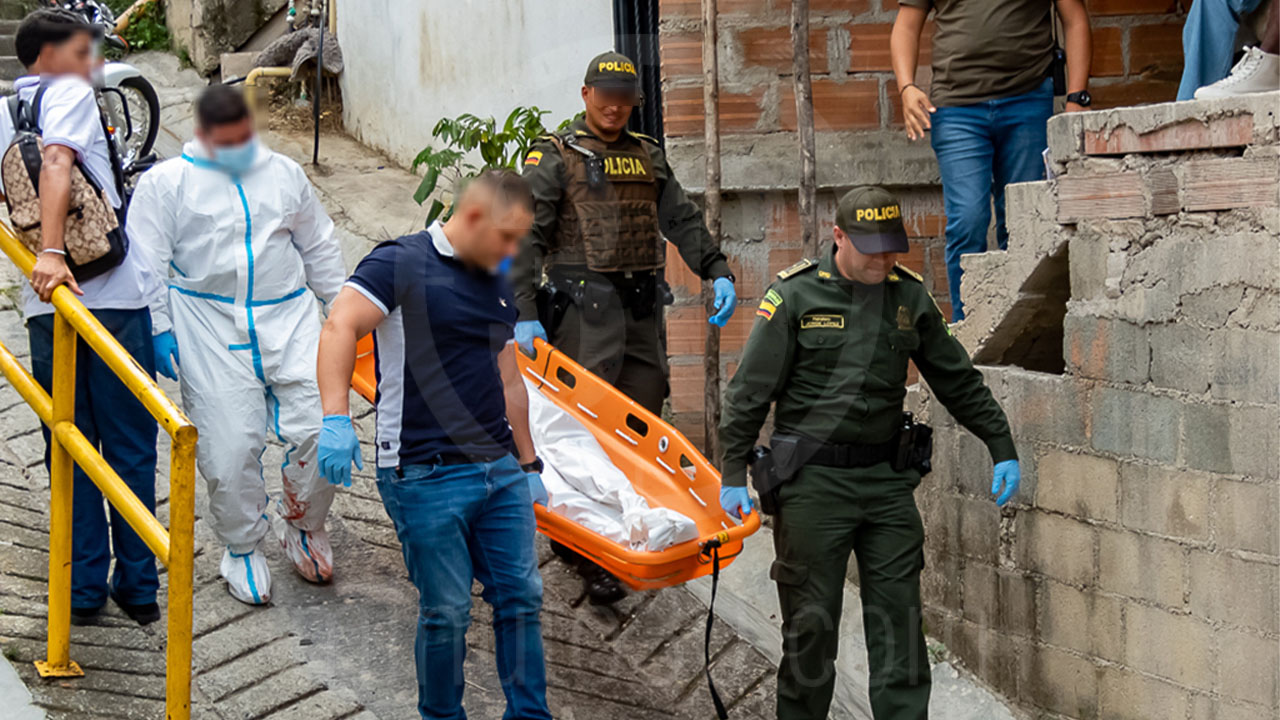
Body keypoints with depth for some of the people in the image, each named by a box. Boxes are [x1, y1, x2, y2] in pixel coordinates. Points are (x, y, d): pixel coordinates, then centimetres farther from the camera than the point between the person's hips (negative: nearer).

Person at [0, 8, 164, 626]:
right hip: (115, 294, -5)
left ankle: (84, 588, 10)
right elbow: (56, 164, -20)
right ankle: (138, 586, 10)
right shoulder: (70, 92, -3)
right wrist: (52, 251, -28)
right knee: (130, 447, 5)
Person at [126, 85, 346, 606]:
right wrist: (159, 330, -6)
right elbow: (148, 264, 1)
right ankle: (242, 548, 17)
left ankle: (302, 524, 18)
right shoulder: (166, 183, 4)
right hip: (211, 332, -2)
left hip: (290, 318, 3)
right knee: (230, 445, -5)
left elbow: (319, 247, 24)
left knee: (318, 426, -9)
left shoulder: (284, 173, 15)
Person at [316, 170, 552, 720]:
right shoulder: (401, 264, -8)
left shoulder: (497, 288, 17)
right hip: (427, 475, -7)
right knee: (447, 612, -1)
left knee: (521, 594, 8)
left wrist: (529, 465, 26)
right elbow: (340, 328, -20)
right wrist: (336, 418, -33)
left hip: (500, 471, 7)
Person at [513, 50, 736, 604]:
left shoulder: (648, 155, 18)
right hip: (583, 302, -6)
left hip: (641, 303, 6)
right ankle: (589, 558, -10)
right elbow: (528, 237, -6)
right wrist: (524, 314, -16)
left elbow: (682, 220, 16)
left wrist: (717, 271, 0)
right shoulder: (554, 156, 1)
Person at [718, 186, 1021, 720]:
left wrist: (1002, 449, 15)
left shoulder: (909, 296, 7)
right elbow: (750, 390, -3)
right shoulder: (796, 295, -5)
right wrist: (734, 474, -7)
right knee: (812, 621, 2)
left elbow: (958, 381, 16)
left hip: (886, 476, 4)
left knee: (898, 617, 2)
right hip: (812, 480, -3)